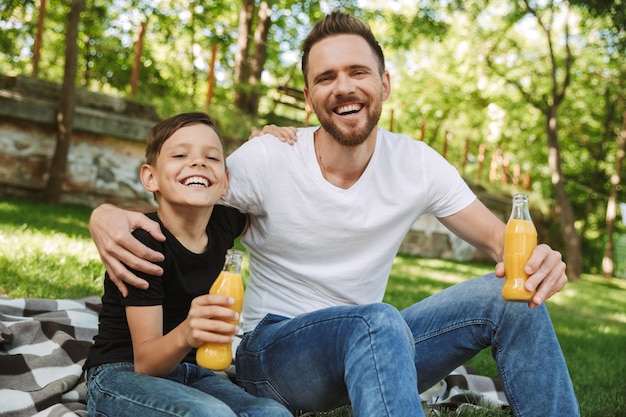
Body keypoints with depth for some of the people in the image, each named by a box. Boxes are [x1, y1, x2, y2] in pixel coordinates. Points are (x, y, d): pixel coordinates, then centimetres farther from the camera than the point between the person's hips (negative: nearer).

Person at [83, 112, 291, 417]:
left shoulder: (223, 224, -5)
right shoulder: (143, 240, -20)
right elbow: (145, 363, -21)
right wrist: (186, 334, -43)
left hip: (189, 372, 5)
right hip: (122, 374, -5)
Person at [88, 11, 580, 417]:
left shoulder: (416, 163, -4)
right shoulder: (266, 158, -12)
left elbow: (498, 238, 1)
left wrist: (534, 258, -25)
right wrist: (107, 216, -27)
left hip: (372, 347, 4)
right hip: (272, 353, -3)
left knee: (510, 297, -16)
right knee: (377, 321, -38)